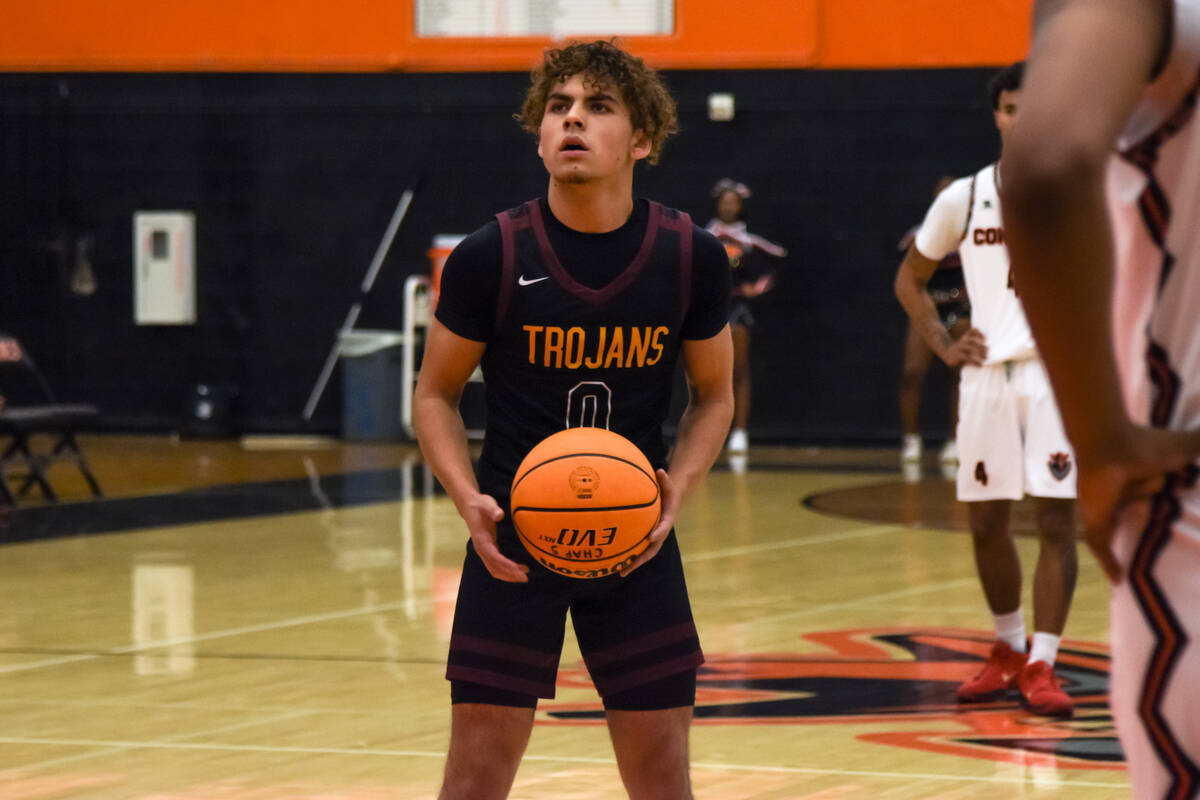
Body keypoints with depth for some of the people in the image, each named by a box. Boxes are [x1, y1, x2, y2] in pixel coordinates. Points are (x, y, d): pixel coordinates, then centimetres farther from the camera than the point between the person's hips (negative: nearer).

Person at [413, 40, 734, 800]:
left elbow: (714, 395, 6)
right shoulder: (490, 258, -11)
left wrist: (676, 488, -13)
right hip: (515, 538, -1)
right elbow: (436, 394, 0)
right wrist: (469, 499, -18)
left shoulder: (692, 259, -7)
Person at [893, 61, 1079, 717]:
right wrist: (944, 346, 4)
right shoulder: (963, 198, 4)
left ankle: (1041, 665, -4)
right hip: (987, 373, 3)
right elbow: (910, 278, 16)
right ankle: (1009, 650, 25)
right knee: (986, 521, 7)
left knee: (1056, 520, -8)